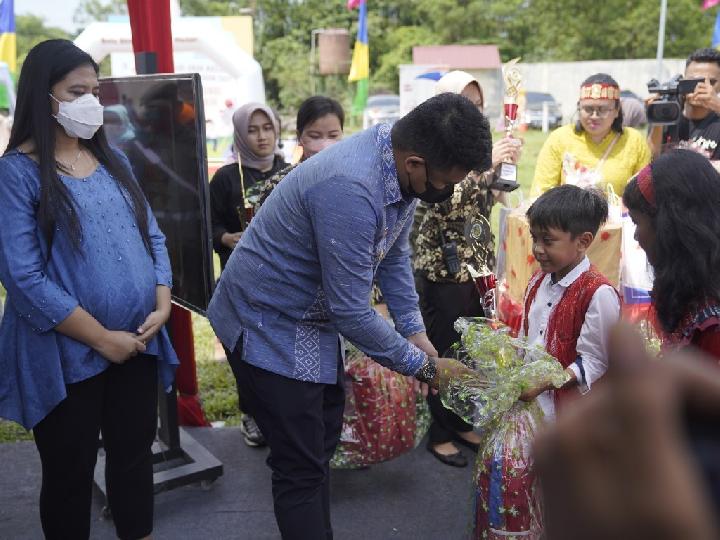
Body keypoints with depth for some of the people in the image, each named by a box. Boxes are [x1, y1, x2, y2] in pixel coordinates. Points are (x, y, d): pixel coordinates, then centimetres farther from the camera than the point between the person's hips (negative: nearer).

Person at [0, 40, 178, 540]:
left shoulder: (113, 160, 8)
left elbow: (152, 235, 10)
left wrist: (162, 307, -5)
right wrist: (102, 338, -16)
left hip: (138, 344, 6)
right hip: (68, 356, -5)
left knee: (135, 457, 18)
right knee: (71, 472, 12)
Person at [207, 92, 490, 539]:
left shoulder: (401, 168, -7)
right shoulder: (350, 189, -36)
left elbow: (394, 255, 7)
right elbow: (352, 313, -31)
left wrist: (416, 333, -1)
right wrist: (423, 365, -18)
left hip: (315, 316, 9)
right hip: (271, 324, -9)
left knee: (322, 445, 20)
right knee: (302, 469, -1)